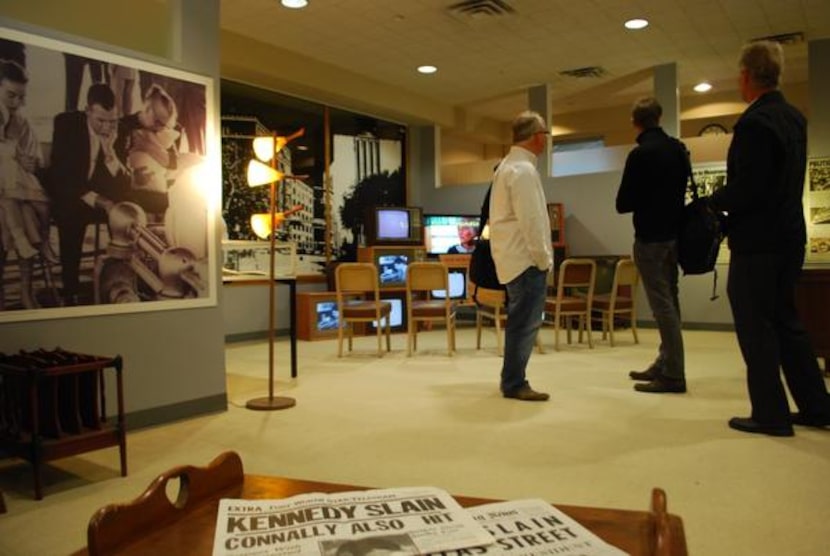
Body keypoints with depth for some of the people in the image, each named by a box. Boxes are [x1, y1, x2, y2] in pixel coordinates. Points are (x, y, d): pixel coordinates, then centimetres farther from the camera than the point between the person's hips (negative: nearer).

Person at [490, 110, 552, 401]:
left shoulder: (508, 165, 17)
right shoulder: (523, 170, -16)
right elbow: (530, 220, -21)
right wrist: (543, 258, -12)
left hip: (514, 256, 11)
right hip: (526, 259, -11)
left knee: (520, 320, 16)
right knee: (525, 322, -5)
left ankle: (511, 379, 24)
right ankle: (514, 384, 2)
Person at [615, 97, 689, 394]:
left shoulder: (640, 154, -15)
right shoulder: (678, 149, 9)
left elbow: (623, 204, -12)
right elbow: (683, 188, 16)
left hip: (650, 236, -8)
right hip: (674, 232, 8)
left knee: (662, 304, -5)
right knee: (669, 300, 14)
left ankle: (673, 374, -2)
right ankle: (664, 364, 23)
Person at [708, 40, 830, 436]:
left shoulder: (754, 123, -19)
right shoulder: (794, 117, 11)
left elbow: (744, 191, -23)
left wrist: (711, 202, -5)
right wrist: (726, 202, 16)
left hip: (757, 243, -9)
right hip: (789, 236, 9)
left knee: (756, 329, 1)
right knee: (785, 322, 18)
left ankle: (771, 414, 9)